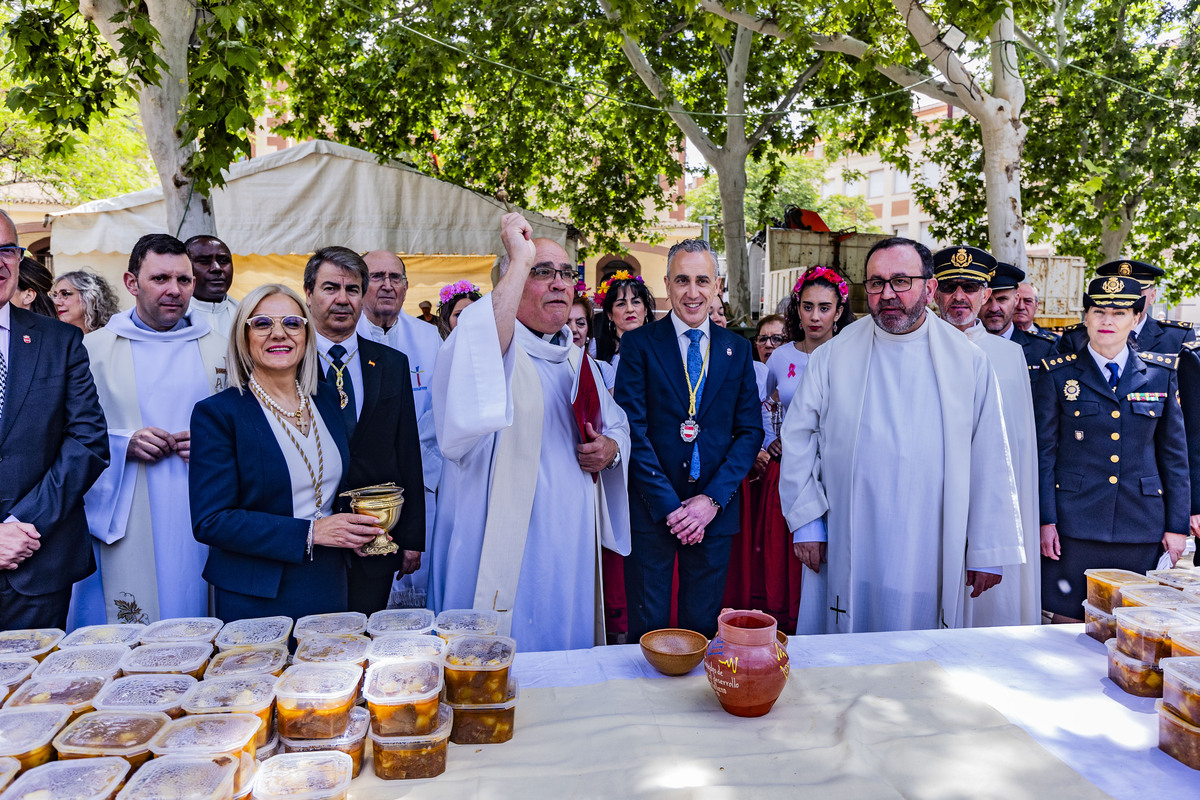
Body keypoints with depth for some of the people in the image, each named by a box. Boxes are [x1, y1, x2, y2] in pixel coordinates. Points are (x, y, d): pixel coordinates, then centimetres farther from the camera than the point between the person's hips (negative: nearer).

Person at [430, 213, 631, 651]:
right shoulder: (494, 346, -9)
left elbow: (617, 425, 24)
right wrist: (520, 261, -28)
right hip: (505, 550, -6)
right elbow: (480, 344, -35)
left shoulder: (577, 360, 14)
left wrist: (611, 447, 1)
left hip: (572, 551, 7)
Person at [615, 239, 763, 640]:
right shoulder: (639, 343, -1)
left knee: (702, 626, 13)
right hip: (651, 510, -2)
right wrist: (669, 505, -12)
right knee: (647, 629, 7)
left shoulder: (738, 349, 8)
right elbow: (633, 430, -7)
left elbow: (750, 431, 5)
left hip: (715, 511, 3)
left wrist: (713, 499, -7)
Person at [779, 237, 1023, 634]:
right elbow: (798, 437, 4)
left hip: (931, 558, 1)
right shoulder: (833, 356, 1)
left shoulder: (968, 361, 2)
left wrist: (986, 552, 4)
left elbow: (989, 460, 4)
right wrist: (806, 522, -1)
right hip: (848, 554, 0)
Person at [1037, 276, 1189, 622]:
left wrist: (1177, 525, 5)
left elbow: (1174, 453, 9)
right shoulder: (1059, 374, 0)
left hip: (1142, 525, 2)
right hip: (1075, 521, -2)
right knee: (1067, 620, 3)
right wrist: (1045, 519, -6)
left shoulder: (1161, 374, 6)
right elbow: (1044, 450, -1)